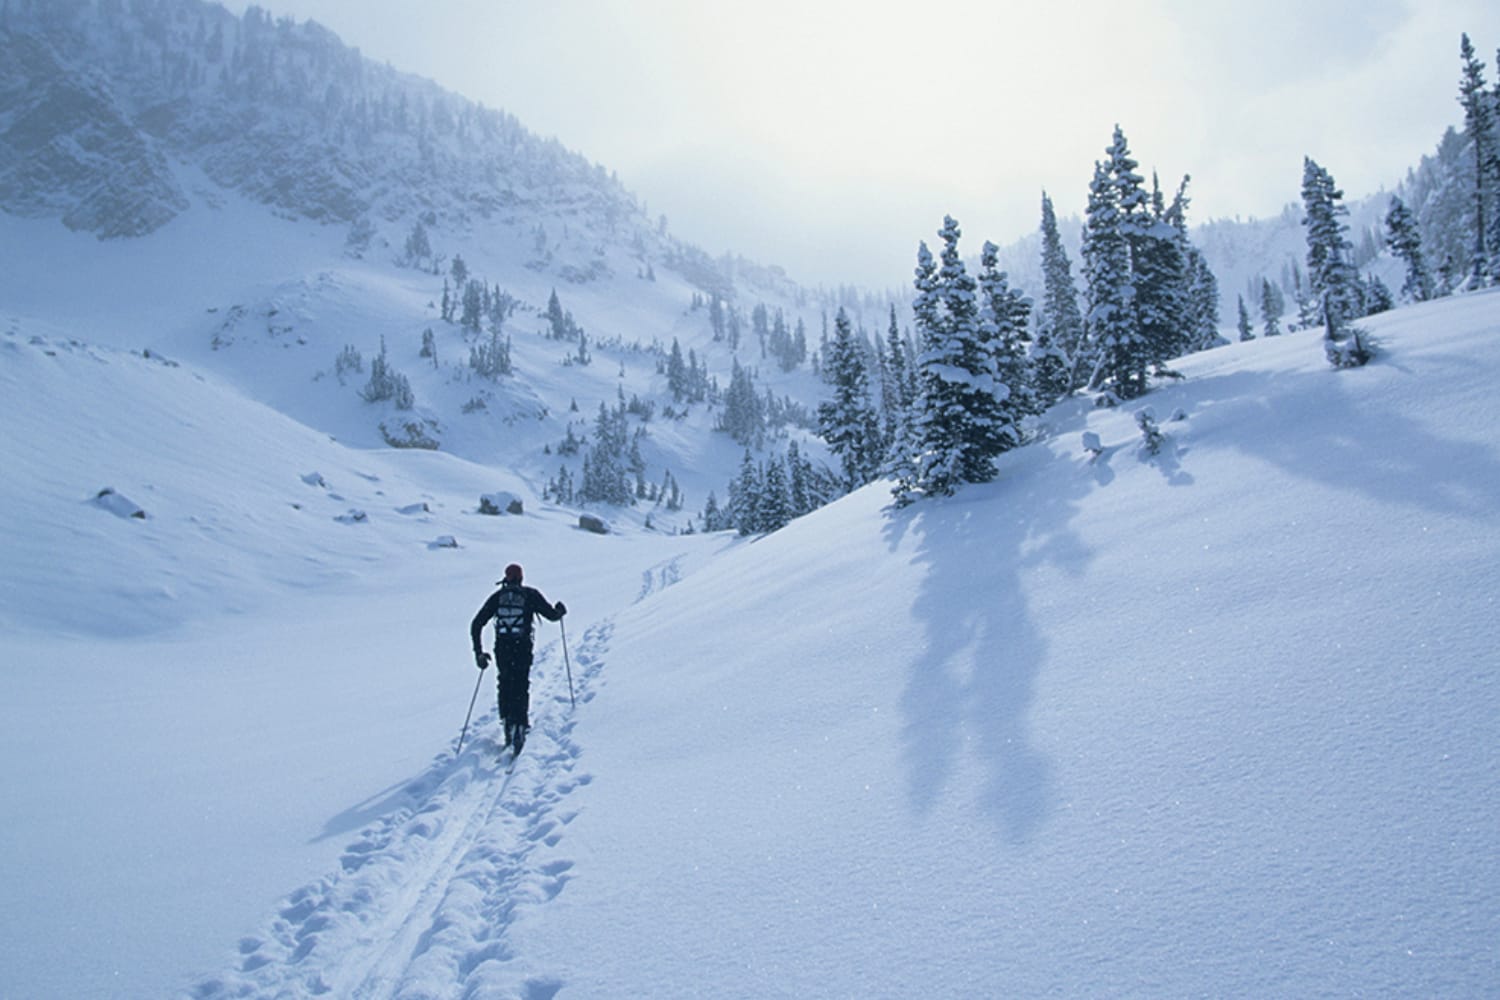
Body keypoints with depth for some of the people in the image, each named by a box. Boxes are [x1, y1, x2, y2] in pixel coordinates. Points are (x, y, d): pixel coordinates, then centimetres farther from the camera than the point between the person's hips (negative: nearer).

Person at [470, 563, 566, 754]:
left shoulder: (497, 597, 9)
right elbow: (552, 615, 3)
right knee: (521, 688, 4)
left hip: (502, 648, 2)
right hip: (522, 648, -2)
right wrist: (560, 609, 27)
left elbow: (476, 625, 5)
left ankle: (507, 720, 13)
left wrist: (479, 652, 10)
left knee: (505, 686, 19)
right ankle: (520, 724, -12)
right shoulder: (530, 594, 3)